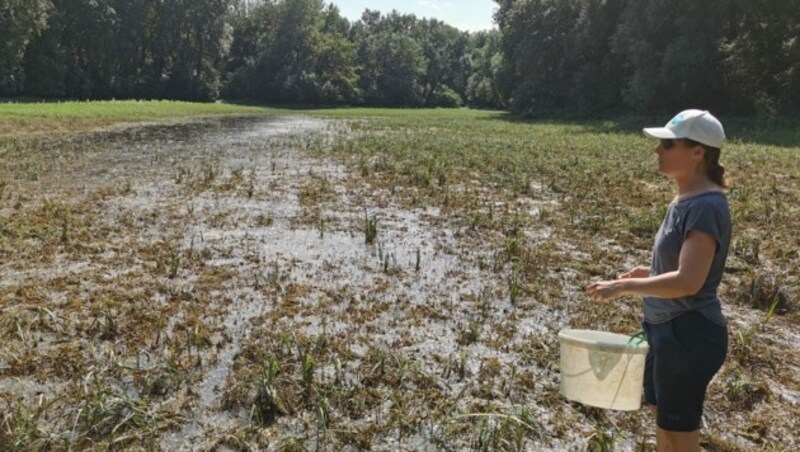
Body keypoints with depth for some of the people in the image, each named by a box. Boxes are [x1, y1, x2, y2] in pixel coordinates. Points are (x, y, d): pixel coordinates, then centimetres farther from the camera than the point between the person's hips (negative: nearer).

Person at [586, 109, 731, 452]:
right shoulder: (685, 199, 6)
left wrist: (623, 286, -24)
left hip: (689, 336, -10)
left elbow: (688, 281, -30)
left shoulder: (705, 206, -24)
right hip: (671, 330, 10)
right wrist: (650, 273, 8)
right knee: (663, 419, 25)